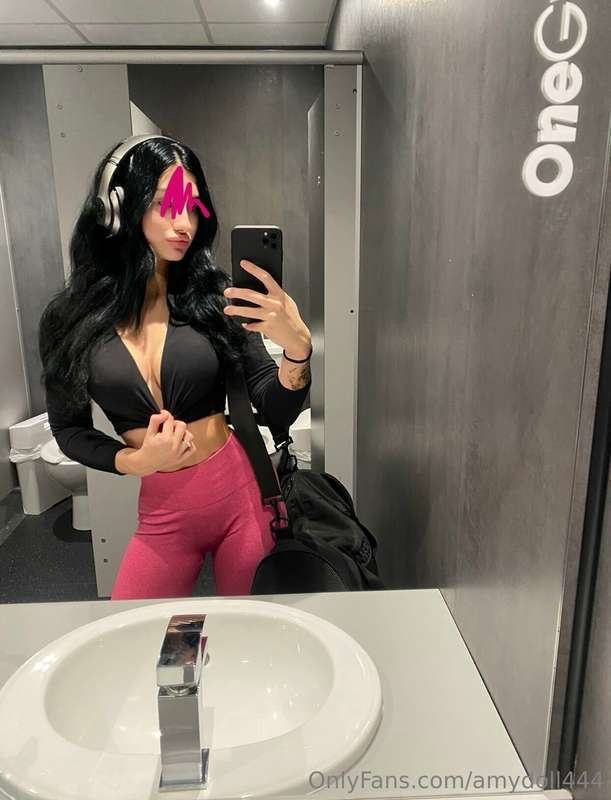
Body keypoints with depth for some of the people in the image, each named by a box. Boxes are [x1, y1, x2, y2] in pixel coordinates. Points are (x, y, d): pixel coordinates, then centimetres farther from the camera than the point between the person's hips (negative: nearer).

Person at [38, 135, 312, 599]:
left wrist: (297, 347, -29)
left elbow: (278, 414, -10)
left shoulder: (214, 296, -7)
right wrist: (135, 462, -12)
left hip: (245, 496, 0)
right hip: (163, 515, 1)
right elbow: (68, 428, 6)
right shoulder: (70, 318, -4)